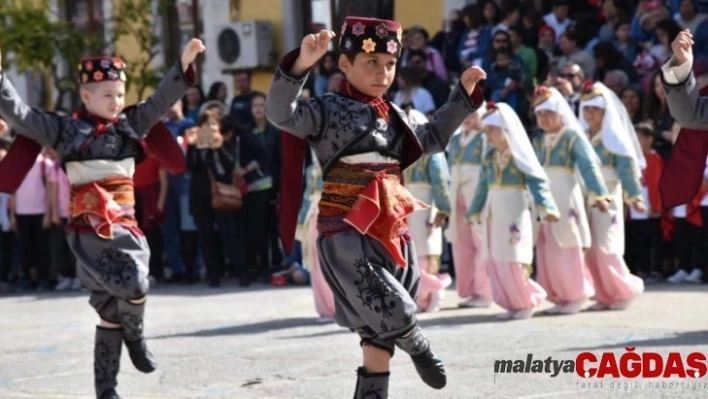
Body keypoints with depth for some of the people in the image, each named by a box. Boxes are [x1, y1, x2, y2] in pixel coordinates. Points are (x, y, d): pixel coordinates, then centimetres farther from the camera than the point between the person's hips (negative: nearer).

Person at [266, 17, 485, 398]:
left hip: (389, 232, 7)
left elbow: (432, 138, 30)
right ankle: (419, 349, 12)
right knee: (394, 312, -19)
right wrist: (301, 64, -38)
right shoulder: (328, 109, -7)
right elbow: (281, 113, -24)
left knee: (382, 330, 8)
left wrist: (464, 95, 23)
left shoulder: (392, 115, 14)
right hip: (346, 235, -7)